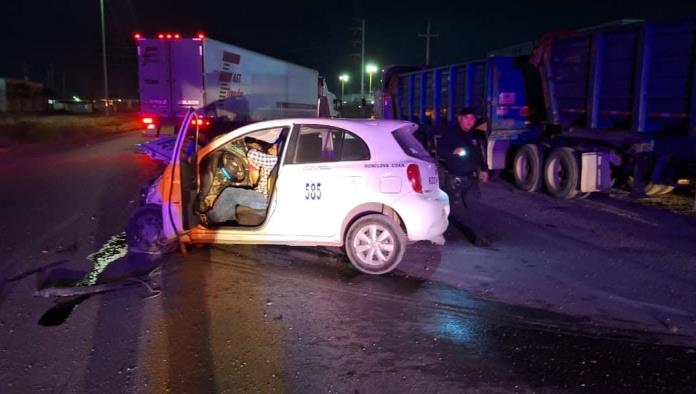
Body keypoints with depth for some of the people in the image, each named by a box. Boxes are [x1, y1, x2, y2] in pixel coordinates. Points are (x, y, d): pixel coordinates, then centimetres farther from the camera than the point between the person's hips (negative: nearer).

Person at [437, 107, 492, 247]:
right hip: (454, 177, -2)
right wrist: (454, 151, -21)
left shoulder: (476, 136, 13)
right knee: (456, 206, 5)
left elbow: (480, 155, 22)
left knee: (474, 204, -11)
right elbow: (440, 151, -6)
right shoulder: (451, 134, -2)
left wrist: (484, 170, 13)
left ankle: (480, 235, -12)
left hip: (471, 177, 3)